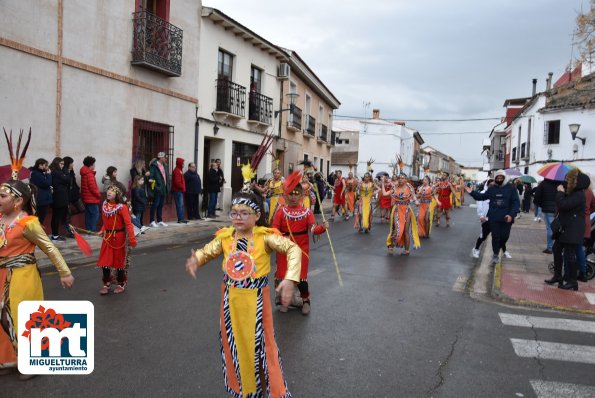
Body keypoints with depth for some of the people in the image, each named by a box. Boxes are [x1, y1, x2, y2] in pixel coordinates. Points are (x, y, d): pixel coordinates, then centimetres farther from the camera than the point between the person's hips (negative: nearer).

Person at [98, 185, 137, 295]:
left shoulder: (122, 207, -16)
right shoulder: (104, 205, 2)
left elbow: (128, 223, -20)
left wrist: (132, 238, -25)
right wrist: (102, 231, 0)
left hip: (119, 236, -5)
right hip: (107, 237, 5)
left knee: (119, 260, 8)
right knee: (105, 260, 6)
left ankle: (121, 284, 24)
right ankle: (106, 284, 21)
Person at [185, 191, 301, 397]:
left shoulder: (265, 236, -14)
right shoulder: (225, 237, -2)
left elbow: (293, 249, -20)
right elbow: (205, 252, 8)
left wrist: (289, 279, -32)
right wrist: (195, 261, -16)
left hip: (256, 299, -4)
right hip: (230, 299, 4)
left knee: (261, 344, 6)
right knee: (234, 343, 17)